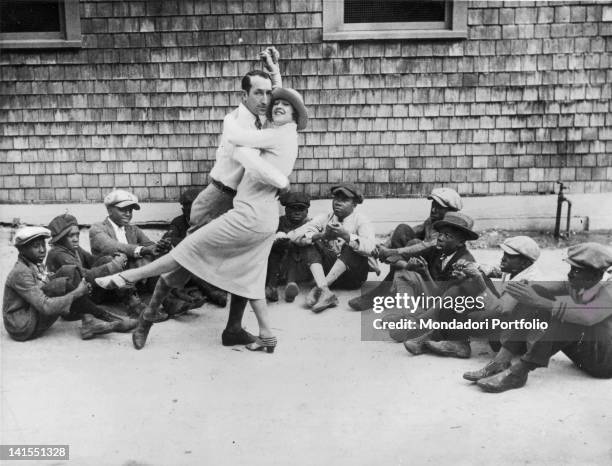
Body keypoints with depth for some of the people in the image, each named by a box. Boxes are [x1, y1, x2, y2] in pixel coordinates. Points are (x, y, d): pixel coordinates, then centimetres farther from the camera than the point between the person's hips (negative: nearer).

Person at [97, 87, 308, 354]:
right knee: (249, 277, 15)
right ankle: (266, 336, 17)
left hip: (250, 216, -10)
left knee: (190, 247, -3)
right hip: (266, 219, 10)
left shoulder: (281, 135, -11)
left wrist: (230, 119, 4)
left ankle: (127, 278, 6)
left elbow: (234, 137, -14)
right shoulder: (285, 138, 18)